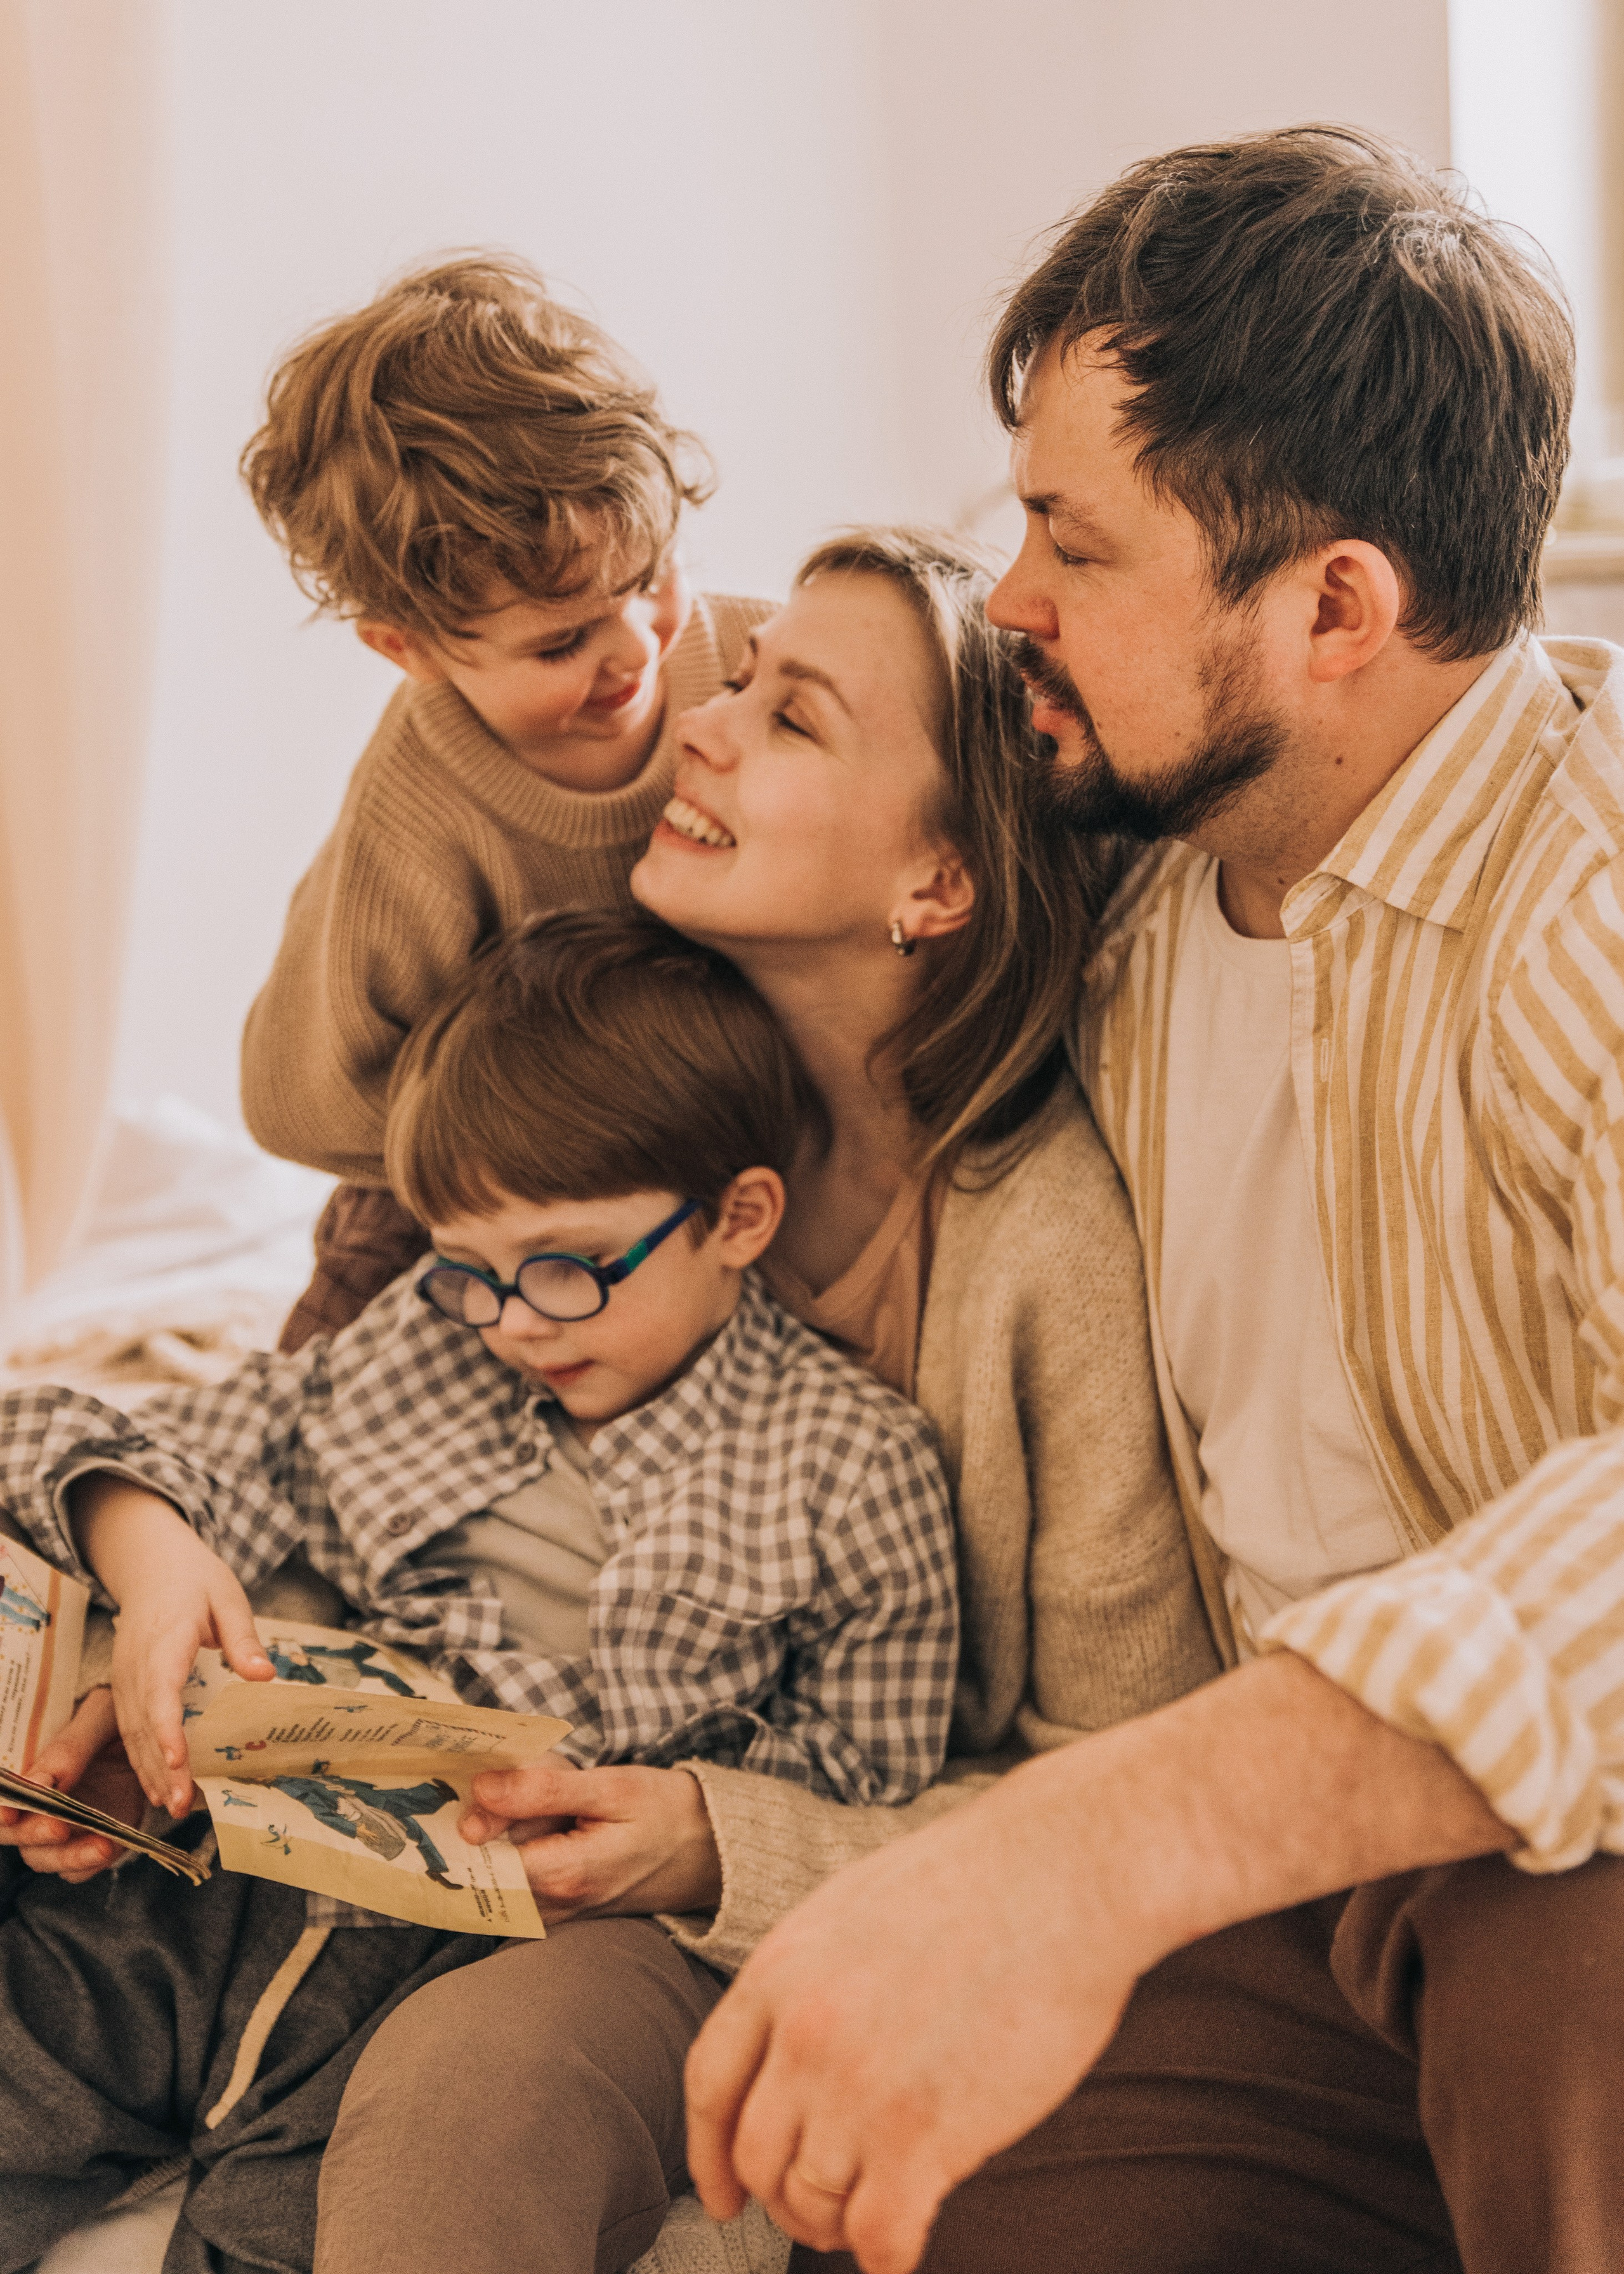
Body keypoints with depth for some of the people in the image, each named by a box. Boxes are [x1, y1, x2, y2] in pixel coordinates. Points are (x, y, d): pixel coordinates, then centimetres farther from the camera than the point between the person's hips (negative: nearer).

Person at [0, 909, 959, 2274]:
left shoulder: (855, 1466, 2)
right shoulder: (426, 1344, 17)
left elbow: (864, 1783, 3)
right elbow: (182, 1459, 22)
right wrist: (143, 1542, -3)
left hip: (575, 1915, -5)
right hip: (275, 1874, 5)